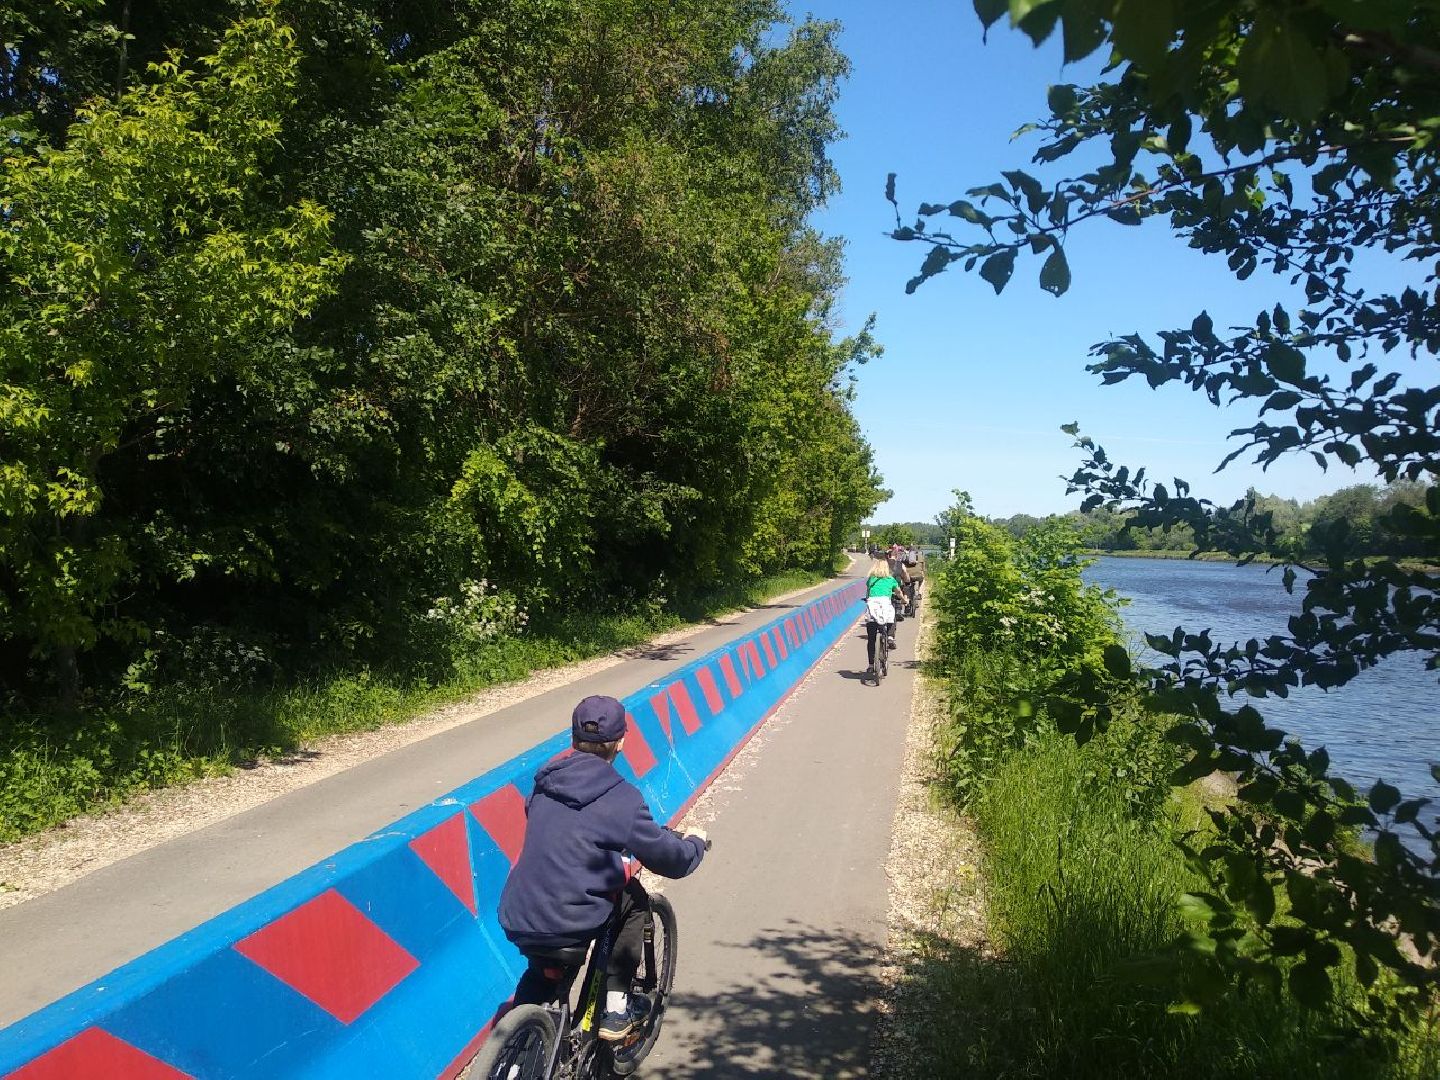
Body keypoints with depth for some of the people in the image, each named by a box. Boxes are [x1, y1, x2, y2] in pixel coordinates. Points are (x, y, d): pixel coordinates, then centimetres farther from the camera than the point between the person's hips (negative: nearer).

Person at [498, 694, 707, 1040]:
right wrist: (695, 843, 19)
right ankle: (617, 1010, 19)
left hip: (516, 923, 6)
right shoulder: (620, 797, -10)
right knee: (634, 898, 21)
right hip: (569, 926, -6)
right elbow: (672, 860, -4)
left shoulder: (544, 784, 8)